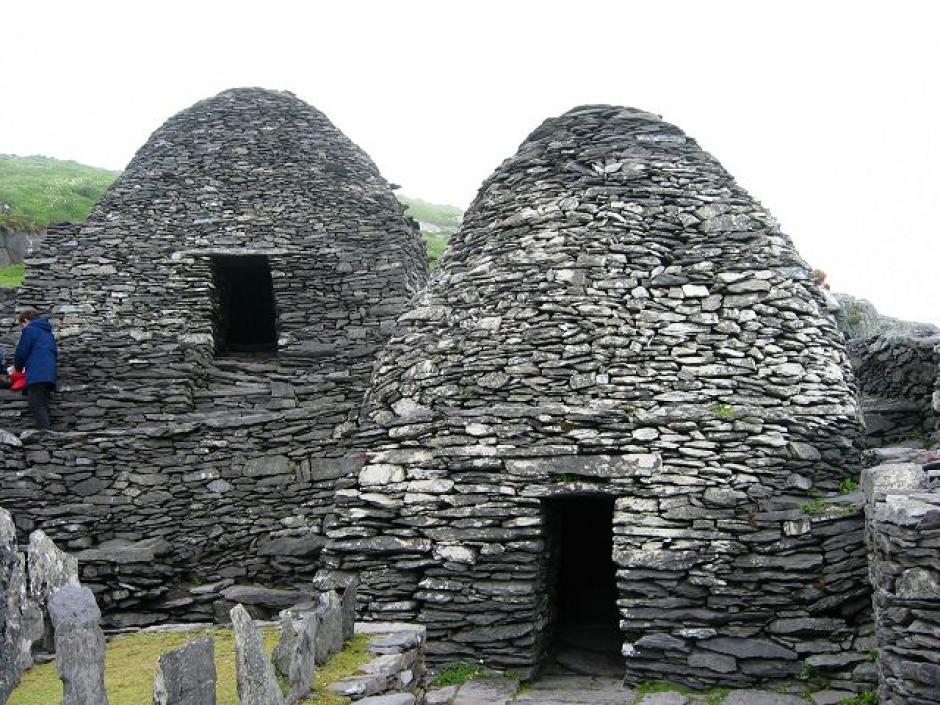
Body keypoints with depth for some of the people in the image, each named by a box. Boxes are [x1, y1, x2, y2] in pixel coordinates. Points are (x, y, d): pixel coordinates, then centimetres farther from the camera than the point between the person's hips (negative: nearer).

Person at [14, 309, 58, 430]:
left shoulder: (29, 329, 0)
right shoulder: (48, 332, 27)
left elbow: (21, 352, -3)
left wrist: (18, 367, 16)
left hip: (37, 374, -8)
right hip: (50, 374, 8)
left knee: (36, 405, -11)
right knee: (42, 406, 10)